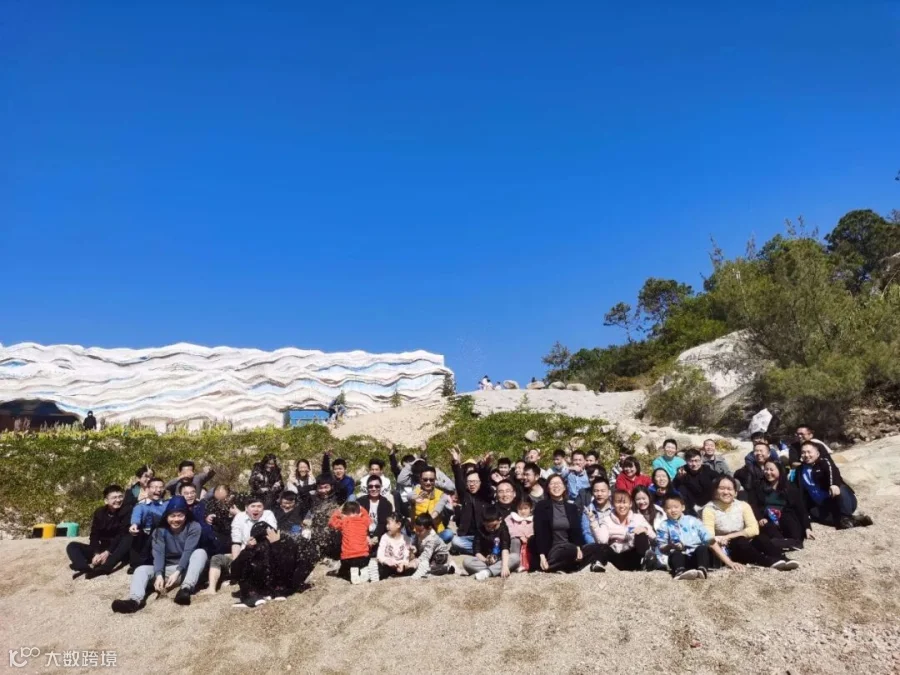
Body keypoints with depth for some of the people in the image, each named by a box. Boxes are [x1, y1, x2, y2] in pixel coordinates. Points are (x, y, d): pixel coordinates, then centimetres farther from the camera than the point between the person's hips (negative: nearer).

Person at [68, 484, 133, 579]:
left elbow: (122, 534, -18)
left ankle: (104, 568, -47)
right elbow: (94, 536, -4)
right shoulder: (99, 513, 1)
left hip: (118, 551, -4)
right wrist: (96, 553, -21)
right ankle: (86, 568, -39)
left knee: (128, 538, -34)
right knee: (72, 546, -8)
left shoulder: (127, 511, -11)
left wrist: (108, 552, -26)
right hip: (102, 549, 5)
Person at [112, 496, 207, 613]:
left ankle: (186, 588, -45)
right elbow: (158, 553, -16)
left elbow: (188, 552, -20)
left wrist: (177, 573, -35)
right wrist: (159, 575, -33)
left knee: (200, 552, -29)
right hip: (167, 569, 3)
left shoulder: (193, 527, -9)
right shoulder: (160, 530, -3)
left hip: (185, 570, -2)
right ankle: (135, 600, -49)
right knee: (141, 570, -21)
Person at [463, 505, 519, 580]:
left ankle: (487, 572, -36)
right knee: (466, 560, -26)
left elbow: (505, 548, -21)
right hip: (484, 560, 1)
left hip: (500, 560, -1)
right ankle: (497, 571, -33)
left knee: (515, 557, -30)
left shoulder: (503, 529, -5)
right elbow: (476, 551, -6)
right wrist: (485, 560, -27)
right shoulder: (480, 530, -1)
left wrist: (504, 566, -38)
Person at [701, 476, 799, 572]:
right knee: (740, 542, -35)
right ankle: (772, 561, -36)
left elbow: (754, 530, -13)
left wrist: (727, 537, -20)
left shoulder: (743, 505, 0)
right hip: (725, 551, -4)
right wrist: (729, 562, -37)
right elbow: (710, 539, -24)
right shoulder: (710, 509, -12)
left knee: (760, 538, -27)